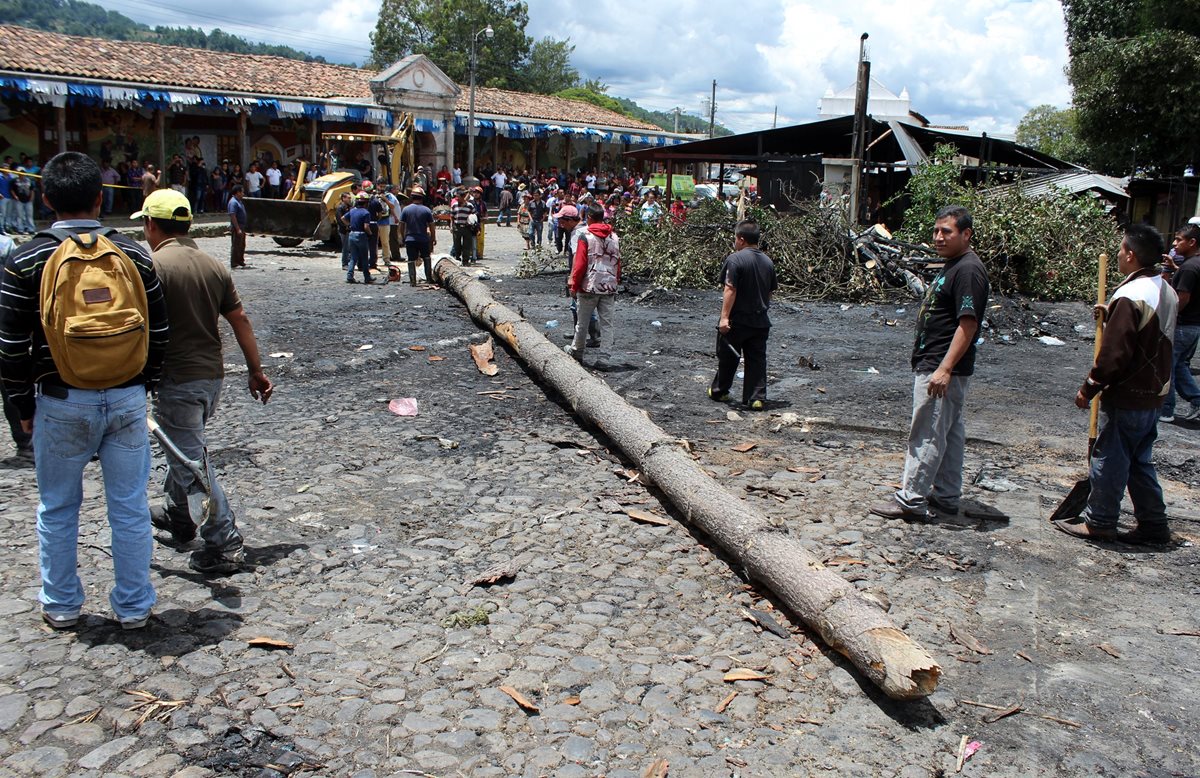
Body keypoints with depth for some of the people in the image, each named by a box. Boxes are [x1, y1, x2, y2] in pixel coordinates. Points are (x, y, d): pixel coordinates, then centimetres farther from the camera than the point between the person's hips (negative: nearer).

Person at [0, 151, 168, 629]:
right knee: (130, 508, 10)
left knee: (58, 509, 16)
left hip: (61, 402, -1)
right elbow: (158, 333, 3)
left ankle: (61, 606, 29)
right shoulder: (134, 255, -1)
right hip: (126, 399, 1)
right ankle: (133, 607, 20)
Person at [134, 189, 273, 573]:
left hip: (176, 380, -8)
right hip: (212, 376, 8)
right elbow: (240, 319, 8)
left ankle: (224, 545, -1)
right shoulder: (213, 265, 7)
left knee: (191, 462, -1)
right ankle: (178, 517, 44)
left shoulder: (154, 265, -13)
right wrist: (256, 370, 13)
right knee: (185, 449, 26)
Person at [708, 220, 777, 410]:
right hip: (761, 321, 5)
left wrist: (724, 317, -21)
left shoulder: (735, 259, -14)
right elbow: (770, 291, 15)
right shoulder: (768, 261, 8)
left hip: (737, 320, -5)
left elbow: (730, 290, -20)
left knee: (727, 357, 11)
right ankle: (757, 398, 3)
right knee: (757, 360, 7)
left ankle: (719, 391, 27)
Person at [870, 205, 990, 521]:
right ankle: (946, 496, 24)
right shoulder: (952, 265, 16)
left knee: (926, 435, -7)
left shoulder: (968, 270, -17)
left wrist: (944, 369, -26)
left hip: (942, 368, -11)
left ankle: (911, 500, -2)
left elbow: (968, 323, -23)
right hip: (932, 364, 11)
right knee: (950, 432, 15)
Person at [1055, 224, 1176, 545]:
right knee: (1140, 462, 17)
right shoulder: (1167, 292, 8)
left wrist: (1088, 388, -12)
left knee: (1110, 459, 3)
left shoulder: (1130, 296, -21)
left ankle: (1099, 522, 14)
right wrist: (1111, 315, 11)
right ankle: (1154, 524, 23)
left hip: (1126, 397, -9)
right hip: (1153, 395, 9)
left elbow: (1114, 354, -22)